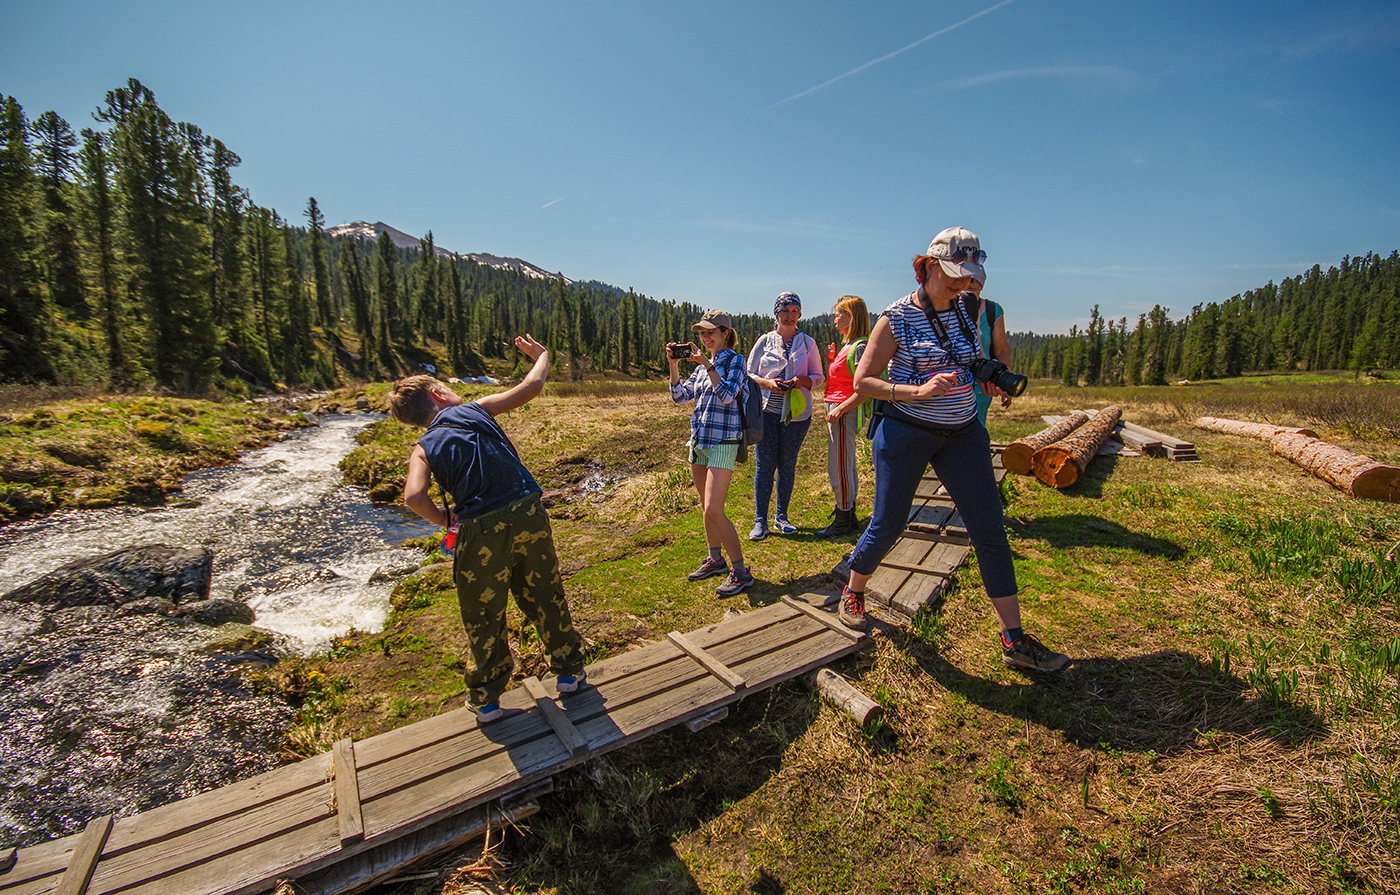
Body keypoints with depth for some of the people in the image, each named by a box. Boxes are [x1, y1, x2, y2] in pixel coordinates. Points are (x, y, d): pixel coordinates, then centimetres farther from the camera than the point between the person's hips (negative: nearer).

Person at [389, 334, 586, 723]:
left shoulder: (423, 448, 9)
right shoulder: (477, 409, 10)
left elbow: (414, 496, -9)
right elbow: (533, 386, 13)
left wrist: (445, 520, 8)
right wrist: (540, 356, 32)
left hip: (479, 531, 0)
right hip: (527, 512, 1)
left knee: (483, 616, 17)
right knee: (546, 597, 18)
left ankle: (486, 699, 32)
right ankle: (569, 670, 34)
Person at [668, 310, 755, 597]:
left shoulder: (735, 361, -5)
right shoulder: (702, 365, 15)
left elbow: (727, 395, -20)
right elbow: (680, 396, 11)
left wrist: (707, 364, -22)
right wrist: (674, 364, 0)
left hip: (722, 443, -8)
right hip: (699, 441, 8)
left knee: (713, 511, -14)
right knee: (706, 507, 14)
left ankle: (741, 572, -4)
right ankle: (715, 560, 29)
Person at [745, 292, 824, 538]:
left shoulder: (808, 343, 8)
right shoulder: (764, 341, 7)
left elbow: (818, 376, 11)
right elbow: (750, 374, 8)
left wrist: (802, 381, -12)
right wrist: (768, 383, -12)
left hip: (796, 413, 1)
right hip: (767, 410, -1)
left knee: (787, 465, 8)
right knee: (765, 465, -2)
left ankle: (781, 517, 20)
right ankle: (760, 520, 6)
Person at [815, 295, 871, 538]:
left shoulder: (860, 346, -15)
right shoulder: (848, 345, 15)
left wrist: (840, 409, -24)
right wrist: (830, 359, 8)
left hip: (845, 413, -10)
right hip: (838, 410, 10)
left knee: (838, 468, -4)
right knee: (846, 467, 17)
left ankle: (843, 521, 6)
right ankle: (848, 515, 28)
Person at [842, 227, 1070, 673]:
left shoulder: (970, 310, 7)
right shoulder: (897, 317, -10)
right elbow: (863, 381, -11)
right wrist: (918, 392, -24)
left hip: (963, 433, 5)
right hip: (906, 432, -5)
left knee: (990, 529, 2)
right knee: (888, 524, 3)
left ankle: (1015, 641, 12)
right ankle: (852, 593, 31)